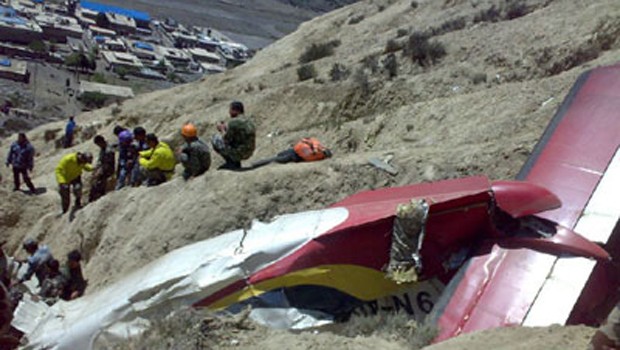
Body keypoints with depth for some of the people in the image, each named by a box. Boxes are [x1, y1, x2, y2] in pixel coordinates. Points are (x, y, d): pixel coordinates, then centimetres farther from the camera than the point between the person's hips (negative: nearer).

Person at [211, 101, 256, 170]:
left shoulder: (234, 122, -18)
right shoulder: (249, 121, 8)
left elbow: (226, 140, -12)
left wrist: (222, 130, 5)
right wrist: (226, 128, 16)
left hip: (238, 153, -8)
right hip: (248, 153, 8)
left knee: (215, 139, 7)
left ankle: (231, 162, 7)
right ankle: (236, 163, 19)